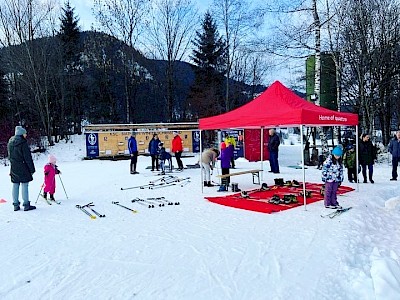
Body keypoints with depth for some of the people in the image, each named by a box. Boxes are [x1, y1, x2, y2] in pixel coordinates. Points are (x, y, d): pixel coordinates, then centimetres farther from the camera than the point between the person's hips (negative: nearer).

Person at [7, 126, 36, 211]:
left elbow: (9, 156, 17)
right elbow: (28, 157, -14)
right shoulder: (23, 143, -14)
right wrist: (32, 169, -10)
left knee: (15, 185, 10)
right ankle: (26, 204, 0)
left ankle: (16, 205, 15)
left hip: (13, 168, 7)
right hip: (23, 168, -7)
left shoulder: (10, 142, 11)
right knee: (24, 185, -3)